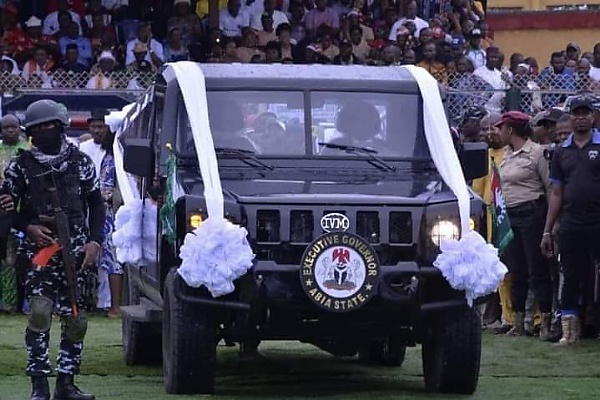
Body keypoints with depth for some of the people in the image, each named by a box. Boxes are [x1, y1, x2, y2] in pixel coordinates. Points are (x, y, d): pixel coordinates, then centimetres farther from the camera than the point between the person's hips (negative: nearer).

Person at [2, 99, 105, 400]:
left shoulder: (79, 162, 7)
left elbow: (96, 204, 13)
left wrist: (94, 242, 1)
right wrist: (28, 227, -11)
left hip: (76, 251, 3)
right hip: (39, 249, -2)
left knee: (75, 319, 3)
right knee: (40, 310, -17)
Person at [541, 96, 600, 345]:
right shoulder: (562, 152, 13)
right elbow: (556, 194, 15)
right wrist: (547, 231, 11)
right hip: (571, 226, 4)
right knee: (571, 279, 7)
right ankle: (569, 330, 12)